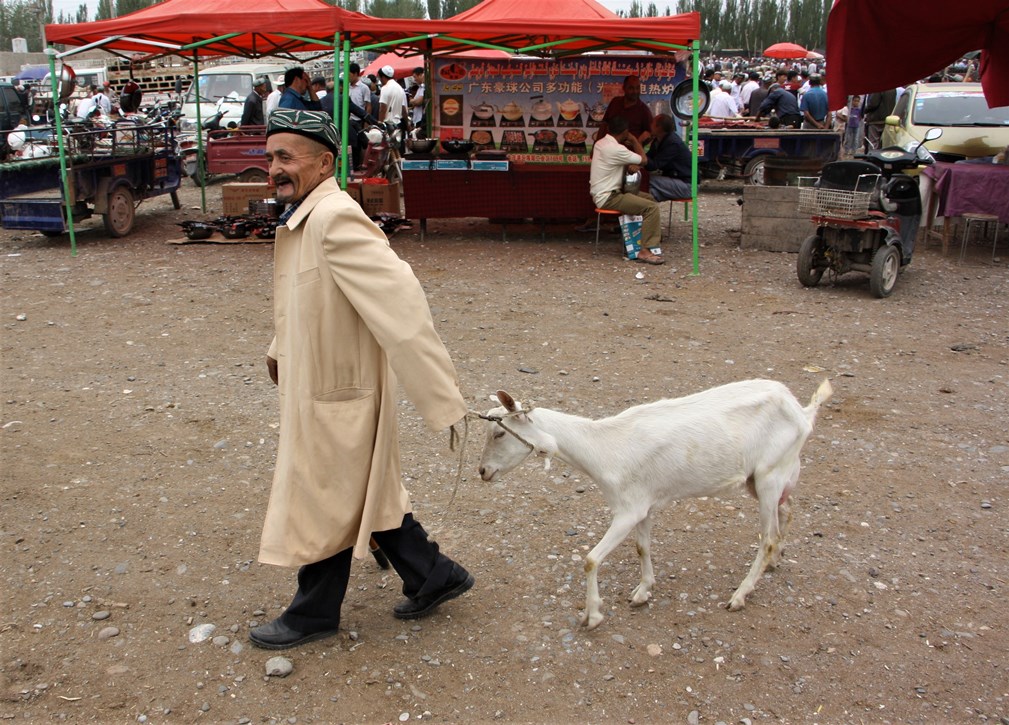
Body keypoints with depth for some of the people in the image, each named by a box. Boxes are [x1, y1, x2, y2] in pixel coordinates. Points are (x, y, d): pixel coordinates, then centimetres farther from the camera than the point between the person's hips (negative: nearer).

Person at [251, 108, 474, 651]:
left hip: (335, 394, -9)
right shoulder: (303, 217, 5)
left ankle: (314, 614, 32)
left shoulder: (336, 220, -26)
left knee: (320, 504, 10)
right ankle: (433, 576, 37)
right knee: (368, 493, 21)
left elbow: (400, 301, -33)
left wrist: (443, 401, -34)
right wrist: (280, 349, 29)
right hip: (314, 382, 9)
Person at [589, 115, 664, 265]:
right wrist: (634, 140, 6)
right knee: (651, 207, -19)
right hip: (608, 198, -10)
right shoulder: (616, 149, -21)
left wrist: (630, 165, 4)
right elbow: (642, 160, -7)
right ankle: (645, 251, -20)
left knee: (649, 199, 16)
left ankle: (655, 238, 25)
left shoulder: (600, 143, 9)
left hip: (601, 194, 10)